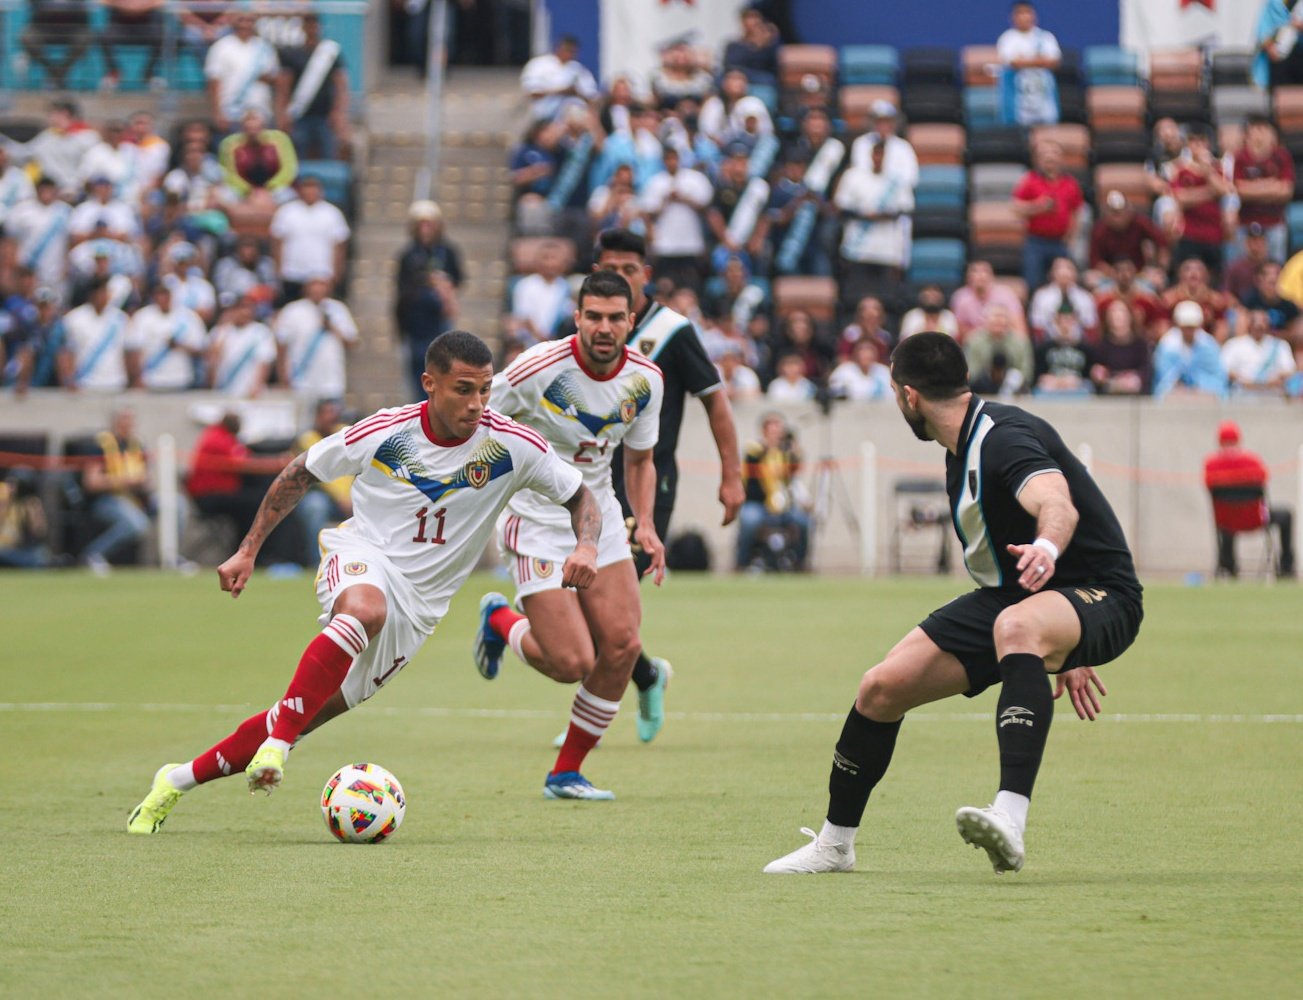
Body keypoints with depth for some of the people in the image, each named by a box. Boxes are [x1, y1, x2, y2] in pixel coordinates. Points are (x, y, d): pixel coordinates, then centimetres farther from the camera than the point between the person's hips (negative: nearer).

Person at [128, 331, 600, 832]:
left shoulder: (511, 445, -9)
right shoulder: (385, 433, -10)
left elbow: (580, 497, 2)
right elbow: (299, 474, 5)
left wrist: (585, 547, -19)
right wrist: (248, 551, 4)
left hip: (417, 602, 2)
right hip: (362, 553, -2)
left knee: (311, 713, 0)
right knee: (365, 609, -41)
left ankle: (178, 780, 15)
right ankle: (277, 744, -39)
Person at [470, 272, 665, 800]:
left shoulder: (645, 380, -3)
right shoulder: (539, 368, -20)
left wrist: (646, 524, -4)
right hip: (536, 523, -5)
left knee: (622, 644, -8)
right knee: (572, 665, -13)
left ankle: (566, 772, 9)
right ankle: (500, 621, 21)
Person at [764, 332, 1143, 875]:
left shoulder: (1004, 438, -20)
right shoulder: (962, 449, 12)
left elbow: (1059, 506, -40)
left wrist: (1047, 547, -63)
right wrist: (1059, 654, 27)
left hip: (1100, 598, -9)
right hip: (1011, 599, 9)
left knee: (1015, 626, -43)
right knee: (883, 686, -2)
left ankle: (1011, 821, -57)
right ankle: (834, 843, 18)